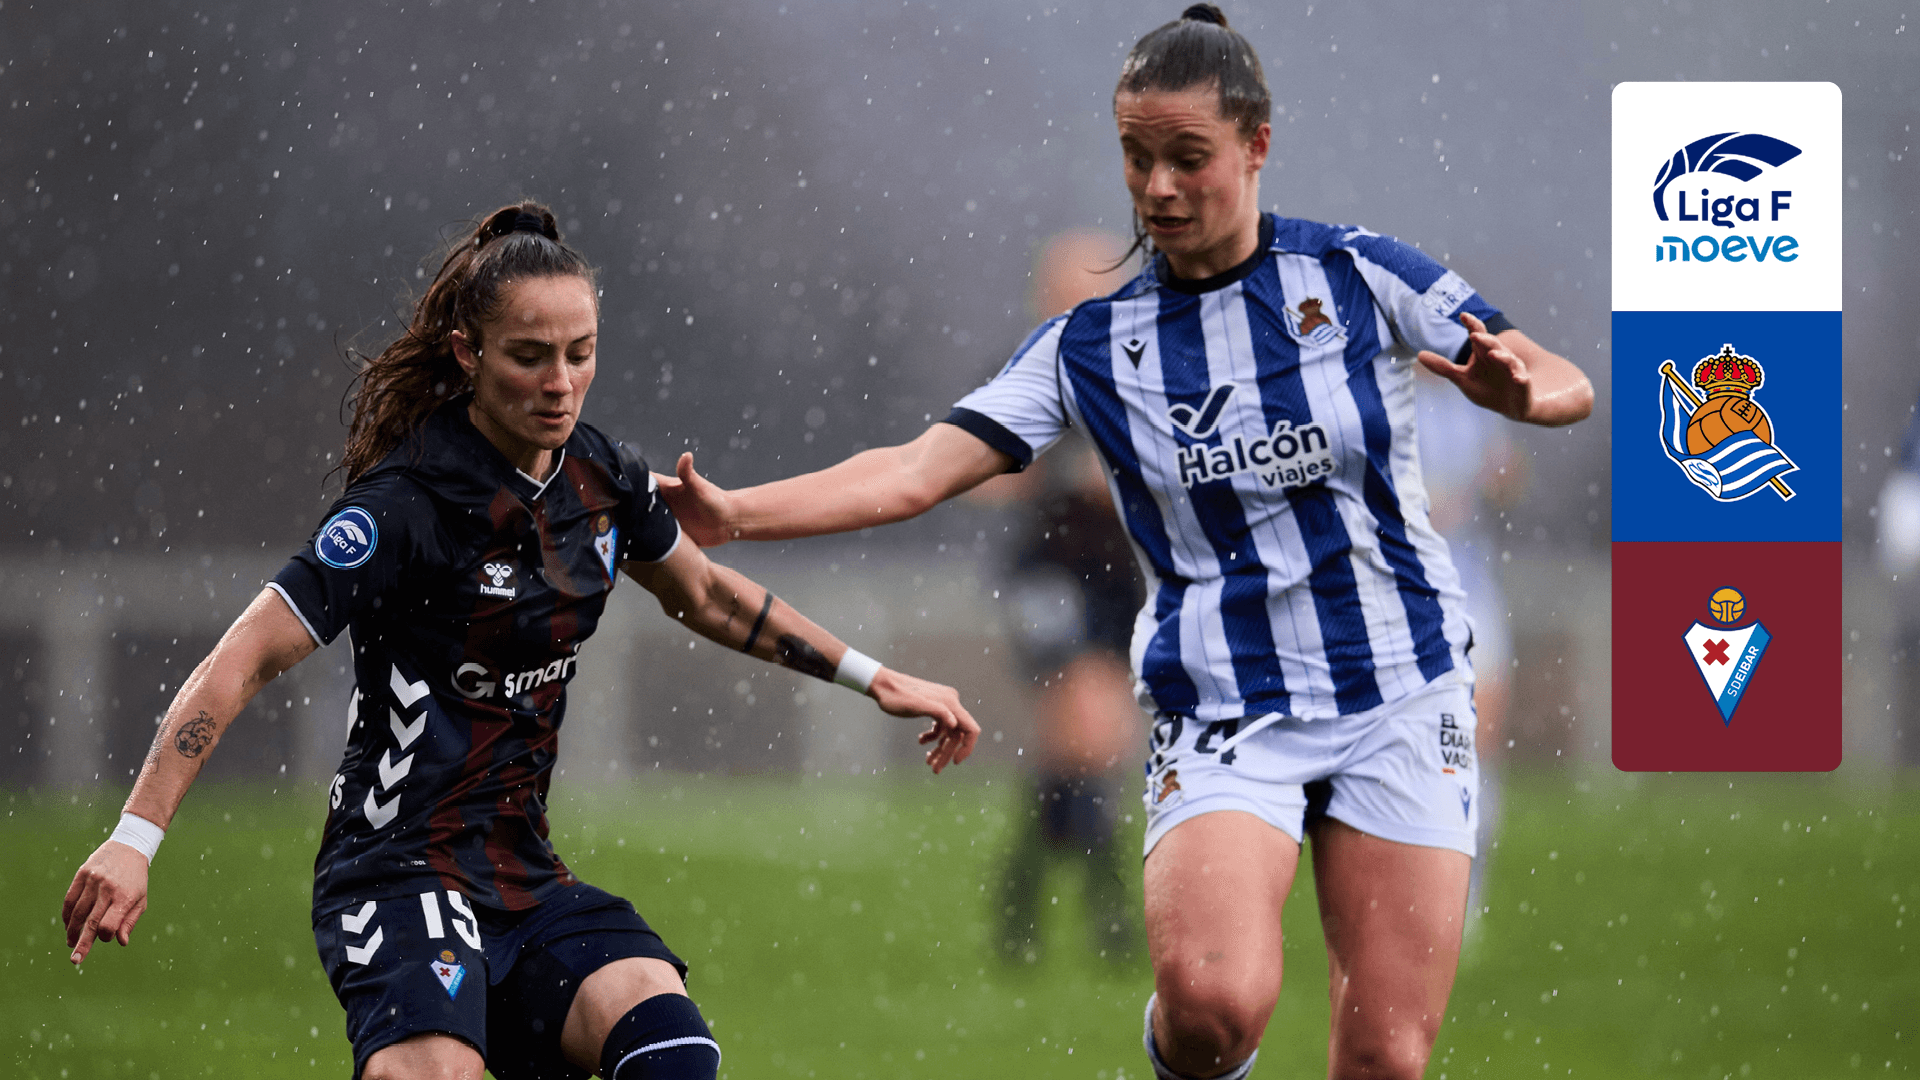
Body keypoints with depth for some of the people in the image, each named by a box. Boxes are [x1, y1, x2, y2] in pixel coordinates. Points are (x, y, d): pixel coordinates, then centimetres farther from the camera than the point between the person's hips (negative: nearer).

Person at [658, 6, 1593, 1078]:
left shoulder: (1361, 275, -1)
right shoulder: (1091, 347, 3)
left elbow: (1568, 387, -1)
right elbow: (915, 473, -4)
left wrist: (1516, 387, -25)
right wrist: (732, 514, -19)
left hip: (1401, 701, 0)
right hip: (1220, 717, 0)